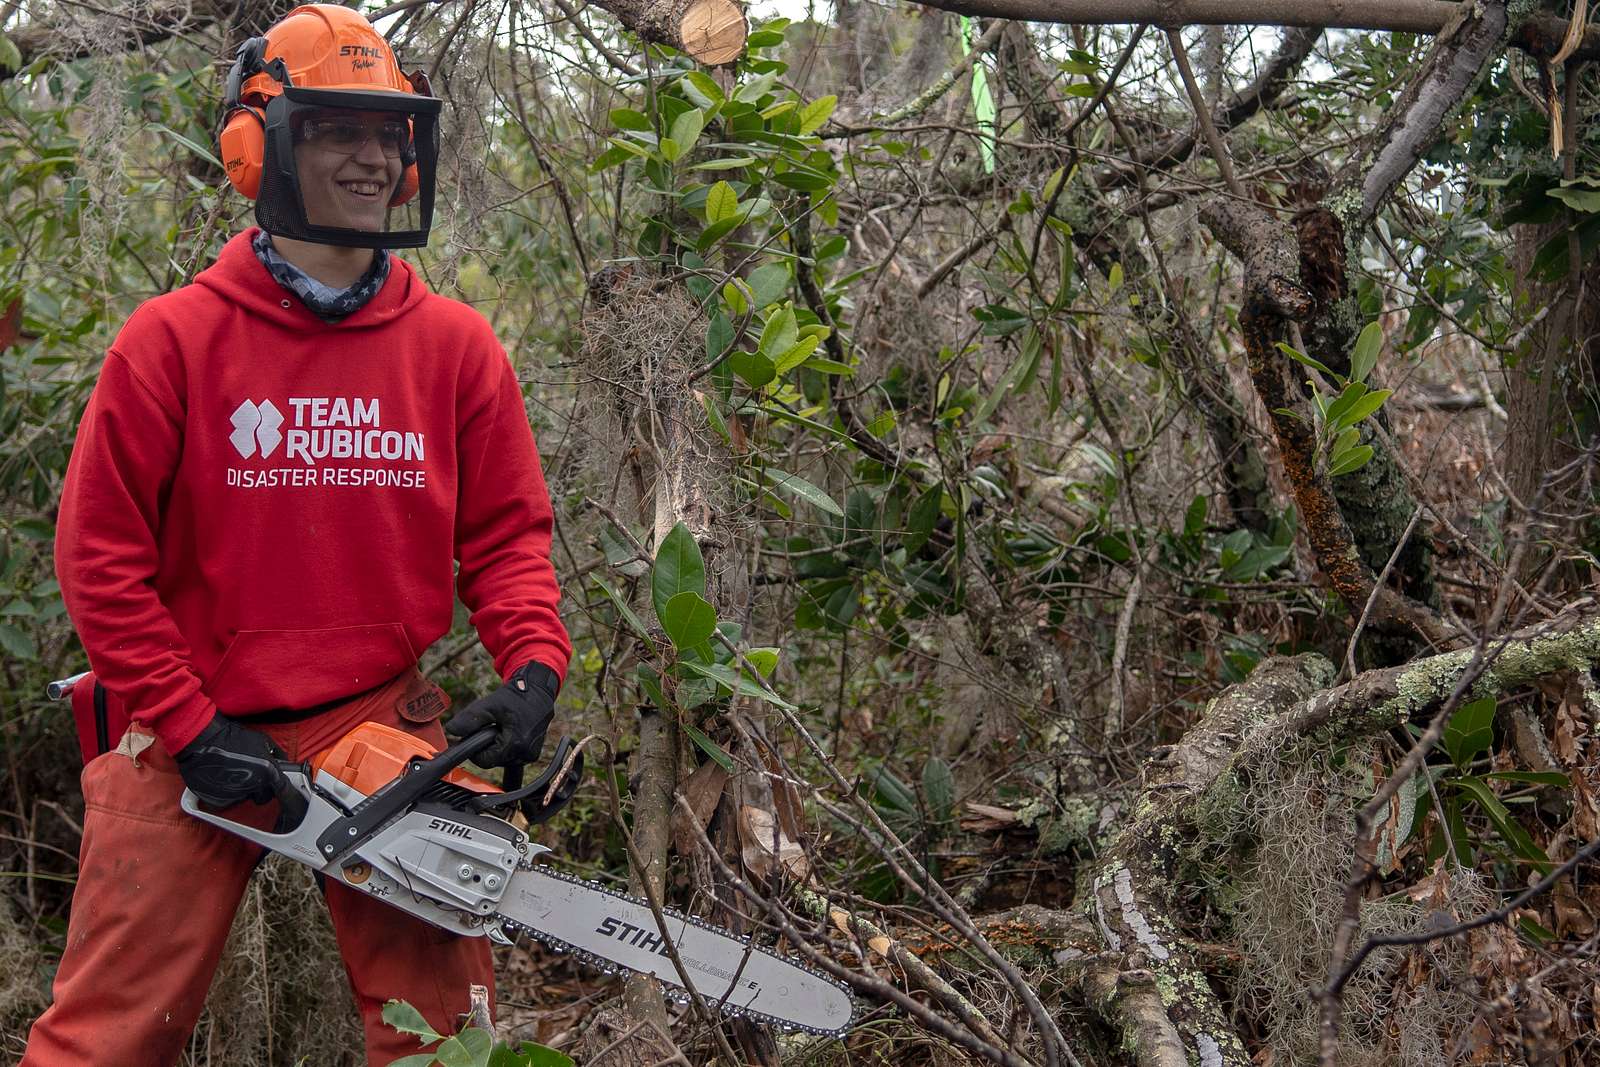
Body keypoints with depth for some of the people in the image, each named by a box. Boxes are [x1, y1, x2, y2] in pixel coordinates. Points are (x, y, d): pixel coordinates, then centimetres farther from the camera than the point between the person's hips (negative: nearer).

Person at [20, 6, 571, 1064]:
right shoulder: (173, 339, -7)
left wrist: (534, 667, -11)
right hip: (191, 740, -2)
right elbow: (100, 555, -5)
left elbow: (507, 534, 5)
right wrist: (191, 728, -10)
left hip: (383, 728, 2)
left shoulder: (457, 345, 1)